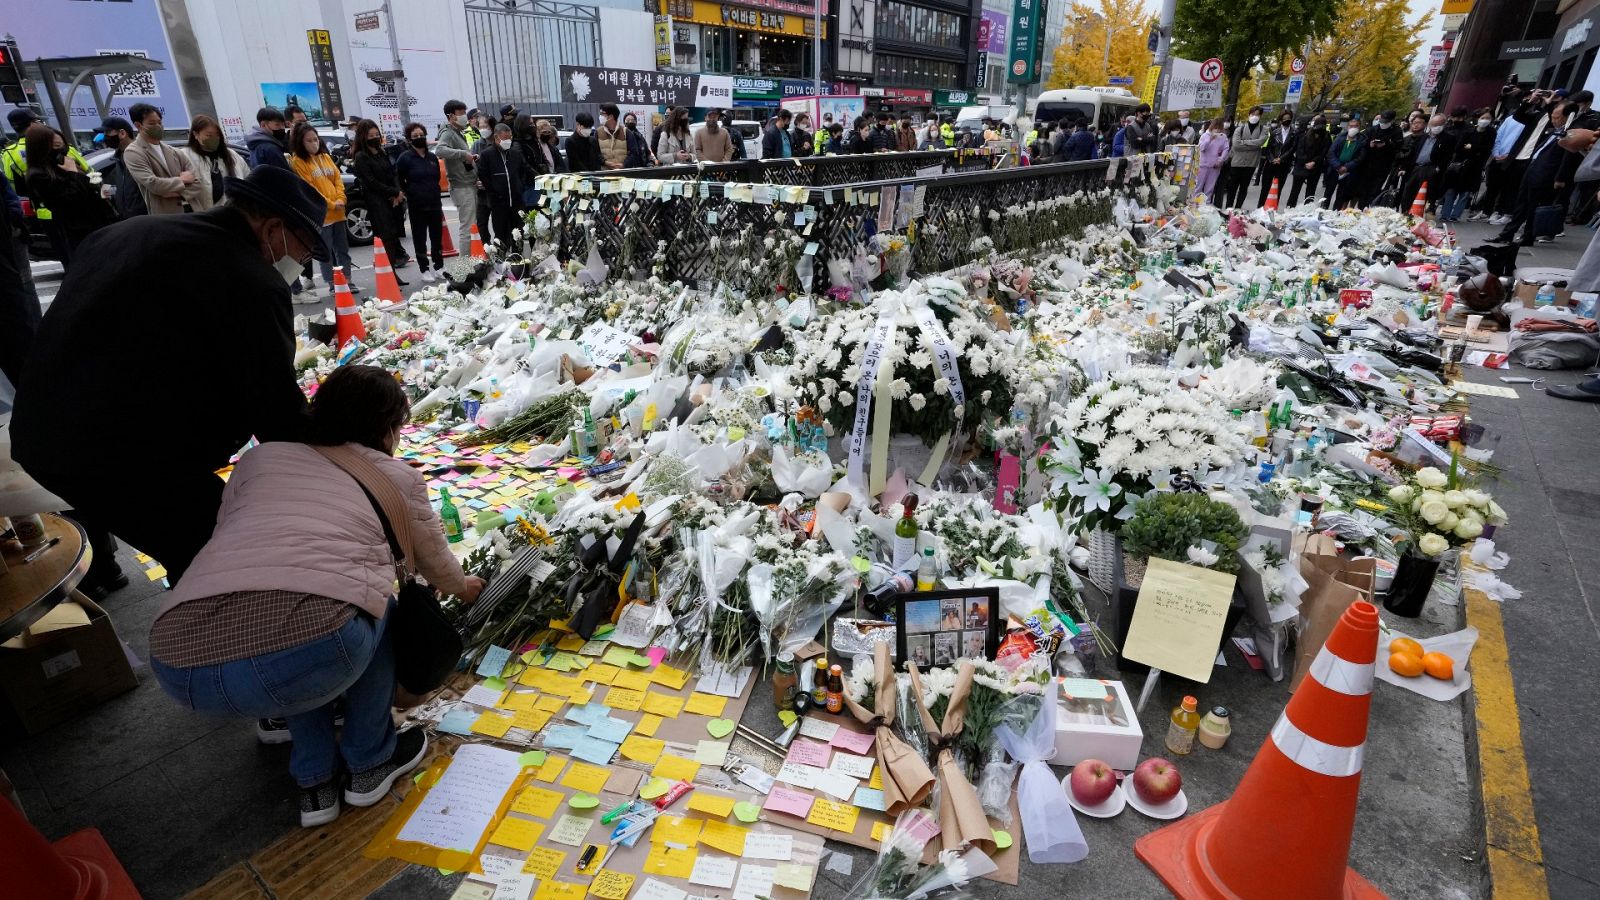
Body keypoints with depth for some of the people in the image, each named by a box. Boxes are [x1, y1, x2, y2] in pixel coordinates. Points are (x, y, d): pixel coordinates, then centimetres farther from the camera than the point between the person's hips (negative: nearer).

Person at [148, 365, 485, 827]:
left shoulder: (260, 456, 24)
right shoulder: (398, 477, 18)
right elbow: (436, 564, 33)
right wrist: (463, 586, 56)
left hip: (180, 668, 5)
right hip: (310, 653, -4)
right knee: (375, 606, 27)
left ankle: (316, 781, 35)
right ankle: (370, 763, 34)